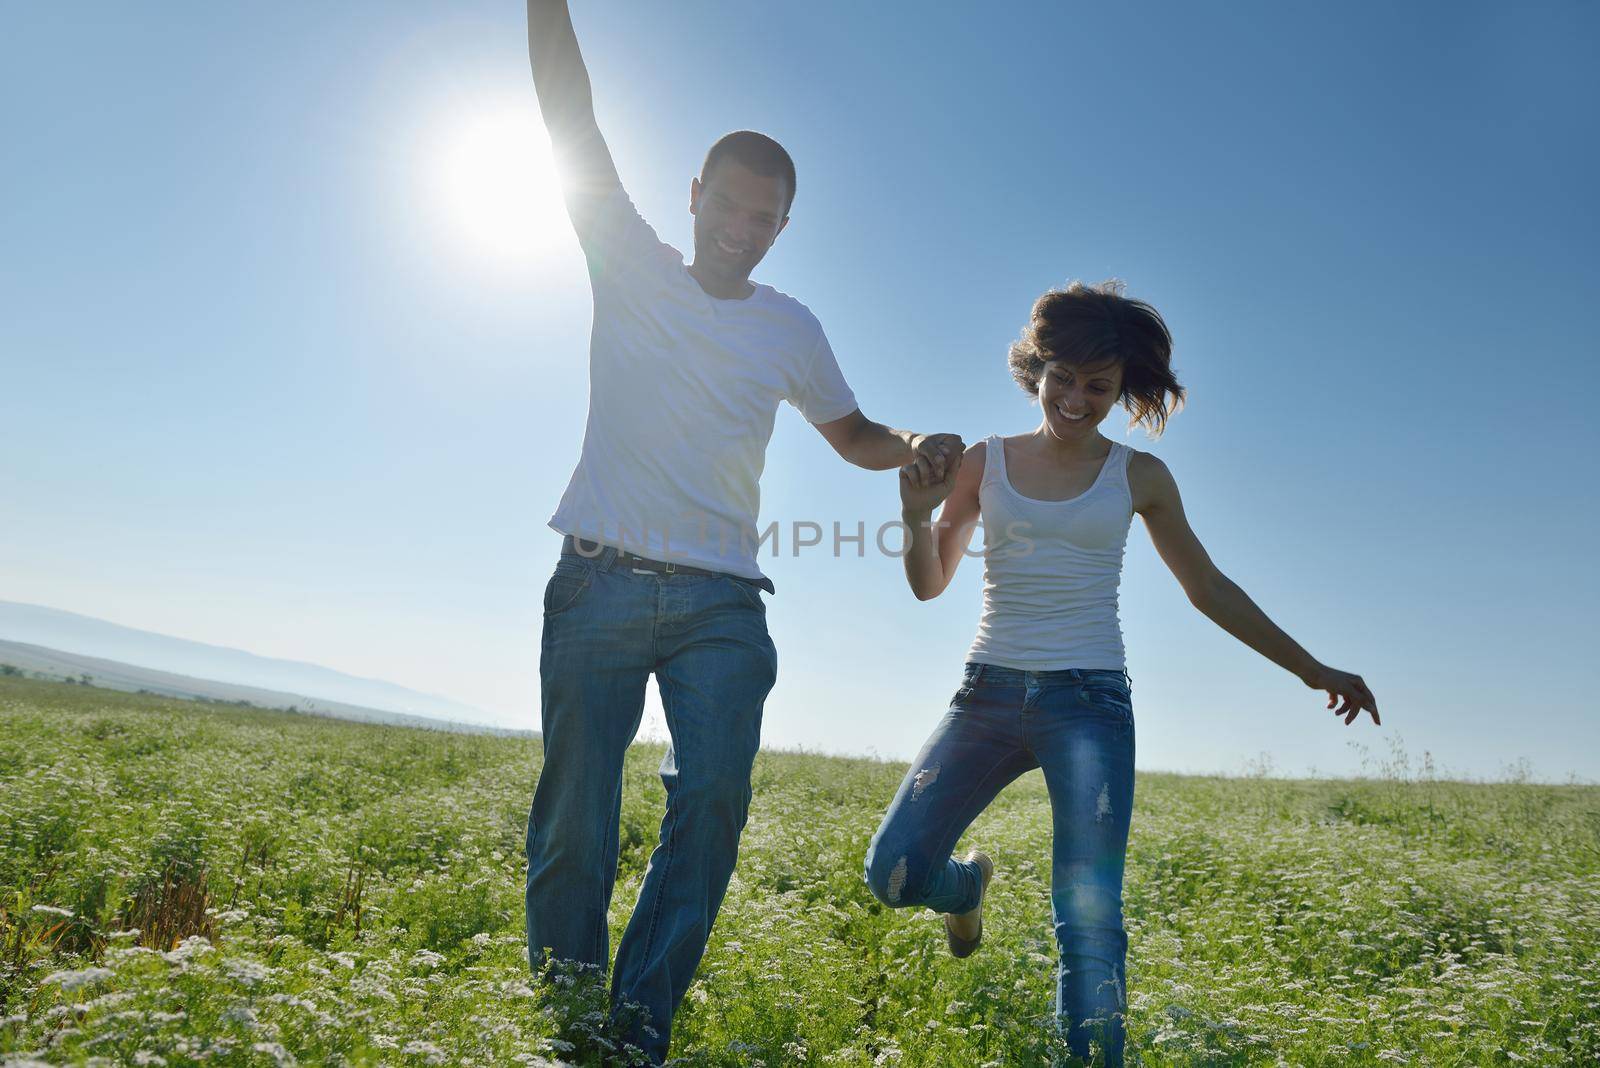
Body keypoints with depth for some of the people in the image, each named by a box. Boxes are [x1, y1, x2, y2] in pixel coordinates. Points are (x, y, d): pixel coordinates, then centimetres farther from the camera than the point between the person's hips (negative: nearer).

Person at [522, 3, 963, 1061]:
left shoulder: (791, 328, 13)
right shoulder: (633, 268, 8)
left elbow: (854, 434, 22)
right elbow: (572, 117, 3)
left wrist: (918, 446, 1)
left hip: (720, 602, 2)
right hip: (600, 585, -1)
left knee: (714, 797, -9)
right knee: (575, 813, 2)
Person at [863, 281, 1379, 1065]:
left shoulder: (1138, 477, 5)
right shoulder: (985, 461, 6)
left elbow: (1208, 588, 14)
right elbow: (929, 584, 9)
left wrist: (1310, 668, 13)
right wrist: (919, 516, -11)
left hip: (1090, 701, -1)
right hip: (988, 692, 2)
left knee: (1088, 918, -11)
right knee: (893, 873, -5)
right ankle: (969, 883, 30)